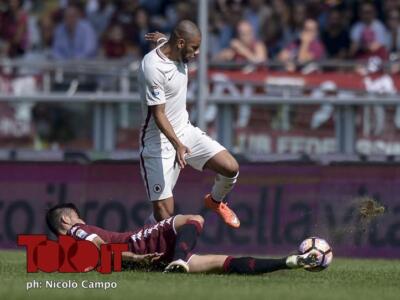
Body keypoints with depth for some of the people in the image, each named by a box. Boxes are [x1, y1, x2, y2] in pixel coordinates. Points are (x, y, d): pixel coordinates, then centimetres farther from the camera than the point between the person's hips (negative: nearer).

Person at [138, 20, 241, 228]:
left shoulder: (178, 53, -1)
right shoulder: (153, 68, -26)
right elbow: (158, 114, -28)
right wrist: (177, 145, -37)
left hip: (185, 132, 8)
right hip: (159, 140, -8)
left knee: (230, 168, -7)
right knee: (164, 212, -14)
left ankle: (215, 201, 25)